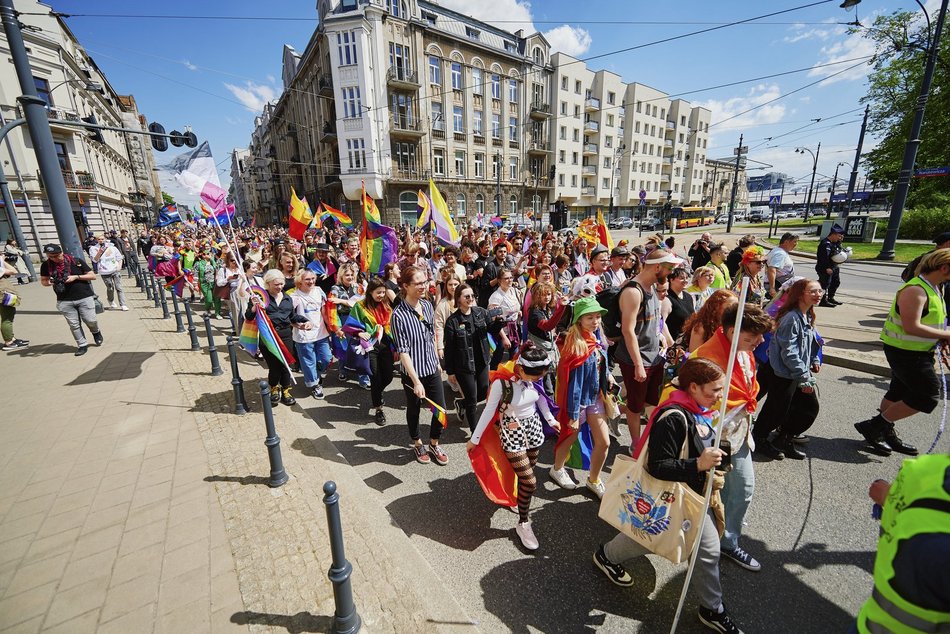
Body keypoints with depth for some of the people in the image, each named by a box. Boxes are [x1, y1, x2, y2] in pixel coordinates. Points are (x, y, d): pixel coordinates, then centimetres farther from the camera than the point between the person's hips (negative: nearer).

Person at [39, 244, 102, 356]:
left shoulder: (76, 262, -3)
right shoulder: (46, 266, 4)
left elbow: (93, 276, 1)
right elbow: (43, 281, 15)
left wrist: (76, 277, -13)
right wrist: (50, 282, -8)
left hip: (84, 297, -2)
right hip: (64, 301, 2)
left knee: (90, 320, -3)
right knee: (74, 325, 3)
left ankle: (96, 332, 30)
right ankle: (82, 345, 13)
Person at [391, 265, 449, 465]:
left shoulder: (428, 305, -2)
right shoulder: (399, 314, -20)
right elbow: (403, 351, -20)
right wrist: (416, 381, -22)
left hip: (431, 368, 5)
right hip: (412, 372, -5)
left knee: (441, 409, 10)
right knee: (414, 409, 17)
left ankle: (434, 444, 36)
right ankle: (417, 444, 42)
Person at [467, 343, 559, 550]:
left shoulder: (533, 377, -12)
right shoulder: (502, 382, -28)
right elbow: (488, 411, -18)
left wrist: (551, 419, 18)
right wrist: (475, 439, -8)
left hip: (534, 427, 5)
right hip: (512, 432, -5)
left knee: (525, 475, 12)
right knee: (529, 482, -2)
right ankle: (523, 524, 20)